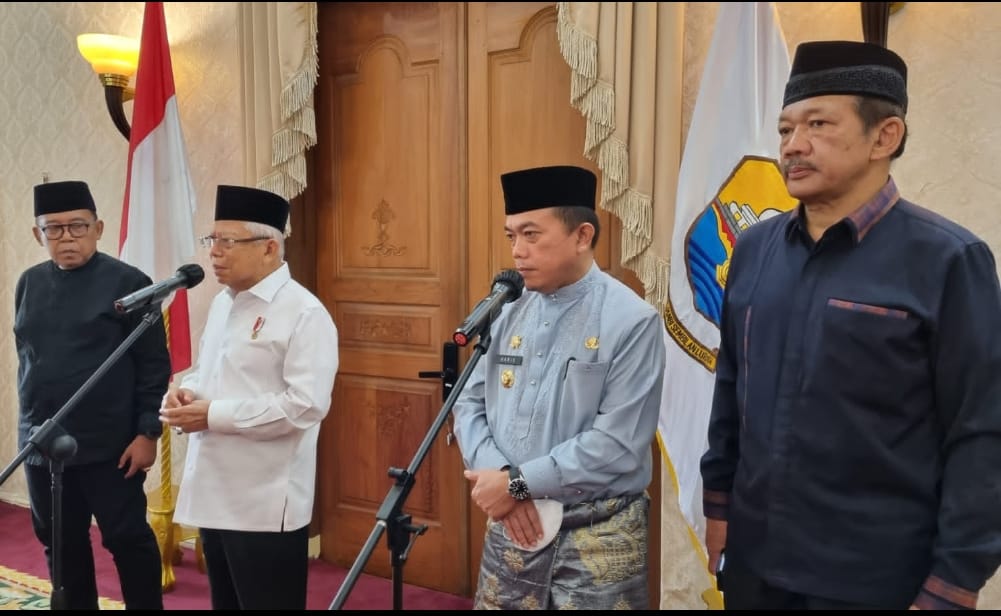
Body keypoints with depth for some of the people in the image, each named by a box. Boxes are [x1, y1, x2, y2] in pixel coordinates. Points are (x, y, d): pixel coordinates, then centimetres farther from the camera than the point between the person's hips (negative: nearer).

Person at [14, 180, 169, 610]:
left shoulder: (128, 283, -8)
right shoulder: (29, 284, 7)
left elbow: (154, 365, -9)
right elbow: (24, 358, 15)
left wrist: (147, 433, -12)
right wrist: (30, 421, 14)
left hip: (109, 446, -5)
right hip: (41, 444, 6)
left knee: (127, 539, 5)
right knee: (61, 545, 17)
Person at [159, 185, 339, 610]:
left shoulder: (304, 312, -15)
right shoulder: (222, 303, 12)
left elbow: (306, 404, -23)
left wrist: (214, 415, -21)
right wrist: (187, 392, -1)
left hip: (265, 504, -8)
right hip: (213, 494, 8)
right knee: (225, 602, 21)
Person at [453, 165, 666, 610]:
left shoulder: (631, 320, -14)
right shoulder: (509, 312, 3)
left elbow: (618, 445, -18)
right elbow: (470, 404, 6)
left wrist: (518, 483, -15)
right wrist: (497, 478, -11)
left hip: (596, 537, -5)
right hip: (509, 527, 5)